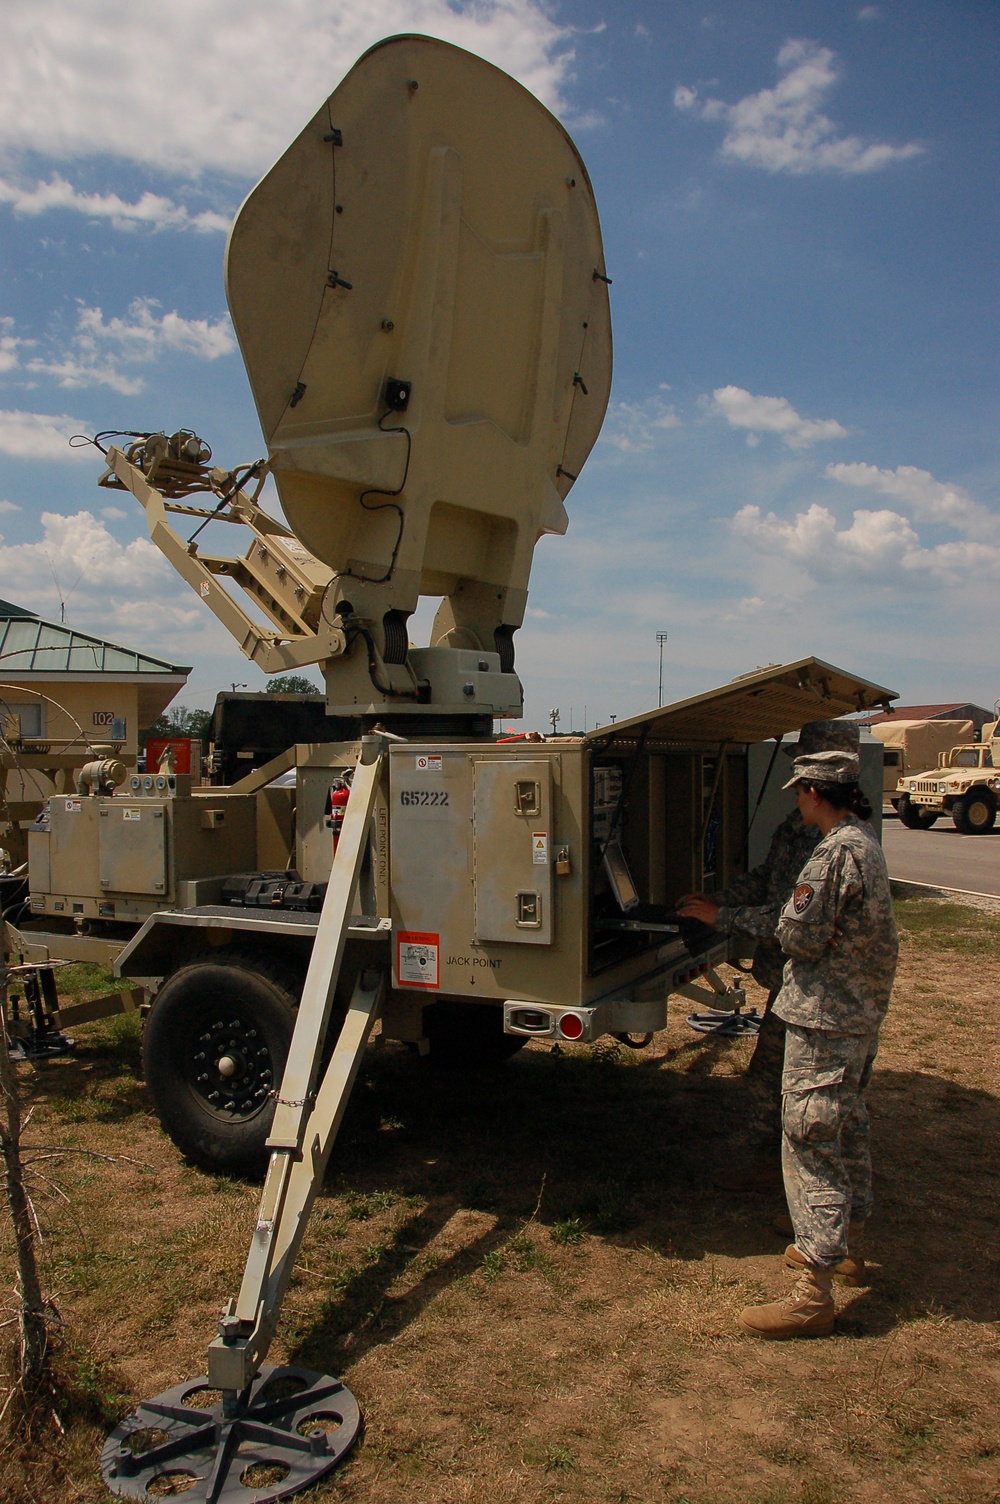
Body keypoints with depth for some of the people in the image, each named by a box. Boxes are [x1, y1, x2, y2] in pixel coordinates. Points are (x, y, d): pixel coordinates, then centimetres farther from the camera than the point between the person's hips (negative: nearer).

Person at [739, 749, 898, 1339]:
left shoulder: (837, 852, -22)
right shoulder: (866, 843, 10)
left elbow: (801, 937, -23)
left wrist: (787, 921, 1)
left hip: (825, 1018, -10)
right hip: (862, 1010, 11)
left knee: (809, 1143, -6)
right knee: (848, 1128, 23)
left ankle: (815, 1295, -1)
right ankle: (847, 1239, 40)